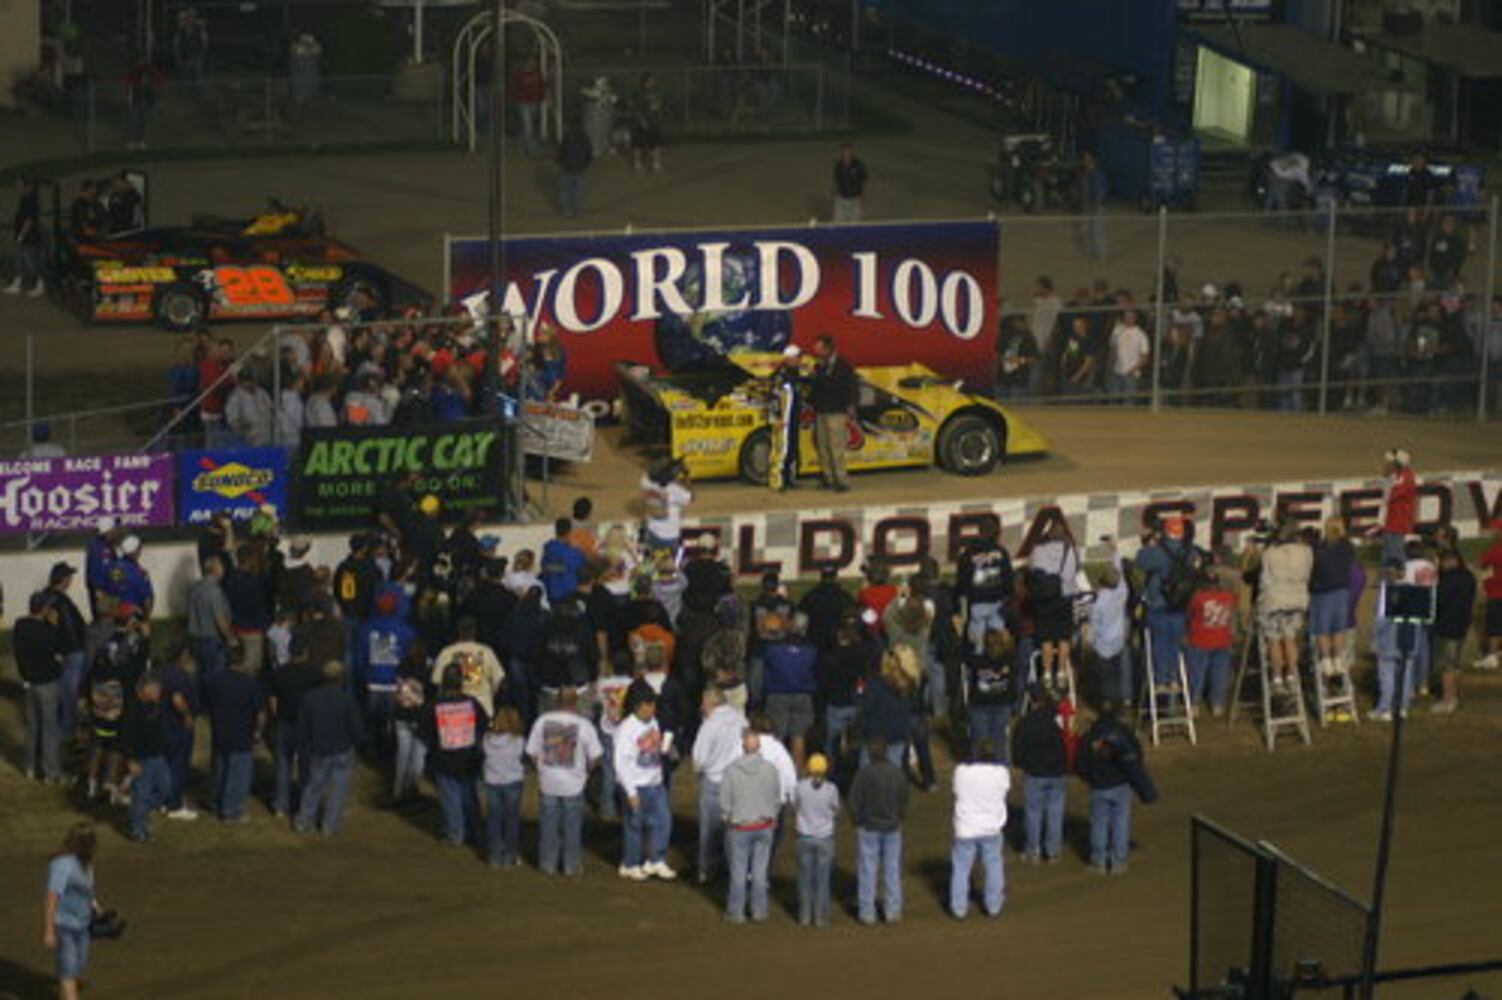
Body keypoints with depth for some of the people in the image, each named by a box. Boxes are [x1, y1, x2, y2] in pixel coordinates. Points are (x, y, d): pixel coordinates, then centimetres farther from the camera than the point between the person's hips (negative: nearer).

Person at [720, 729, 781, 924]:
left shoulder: (731, 770, -15)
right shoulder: (770, 769, -10)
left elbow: (725, 801, -8)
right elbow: (777, 799, -1)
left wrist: (727, 820, 10)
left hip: (739, 828, -2)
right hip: (764, 827, 2)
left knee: (738, 871, 9)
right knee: (760, 870, 13)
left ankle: (736, 913, 18)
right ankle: (759, 911, 20)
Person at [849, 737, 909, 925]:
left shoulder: (864, 773, -17)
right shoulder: (897, 772, -7)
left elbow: (855, 801, -11)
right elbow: (904, 800, 3)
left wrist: (856, 821, 4)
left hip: (868, 827, -3)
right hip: (892, 827, 3)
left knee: (867, 870, 5)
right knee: (892, 869, 13)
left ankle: (867, 913, 8)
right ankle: (893, 911, 17)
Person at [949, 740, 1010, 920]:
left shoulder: (961, 771, -11)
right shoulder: (1001, 772, -8)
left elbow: (957, 793, 0)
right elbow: (1005, 792, 5)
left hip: (966, 829, -1)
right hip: (991, 829, 1)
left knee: (961, 869, 10)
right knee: (993, 867, 17)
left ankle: (959, 909, 15)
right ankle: (994, 907, 24)